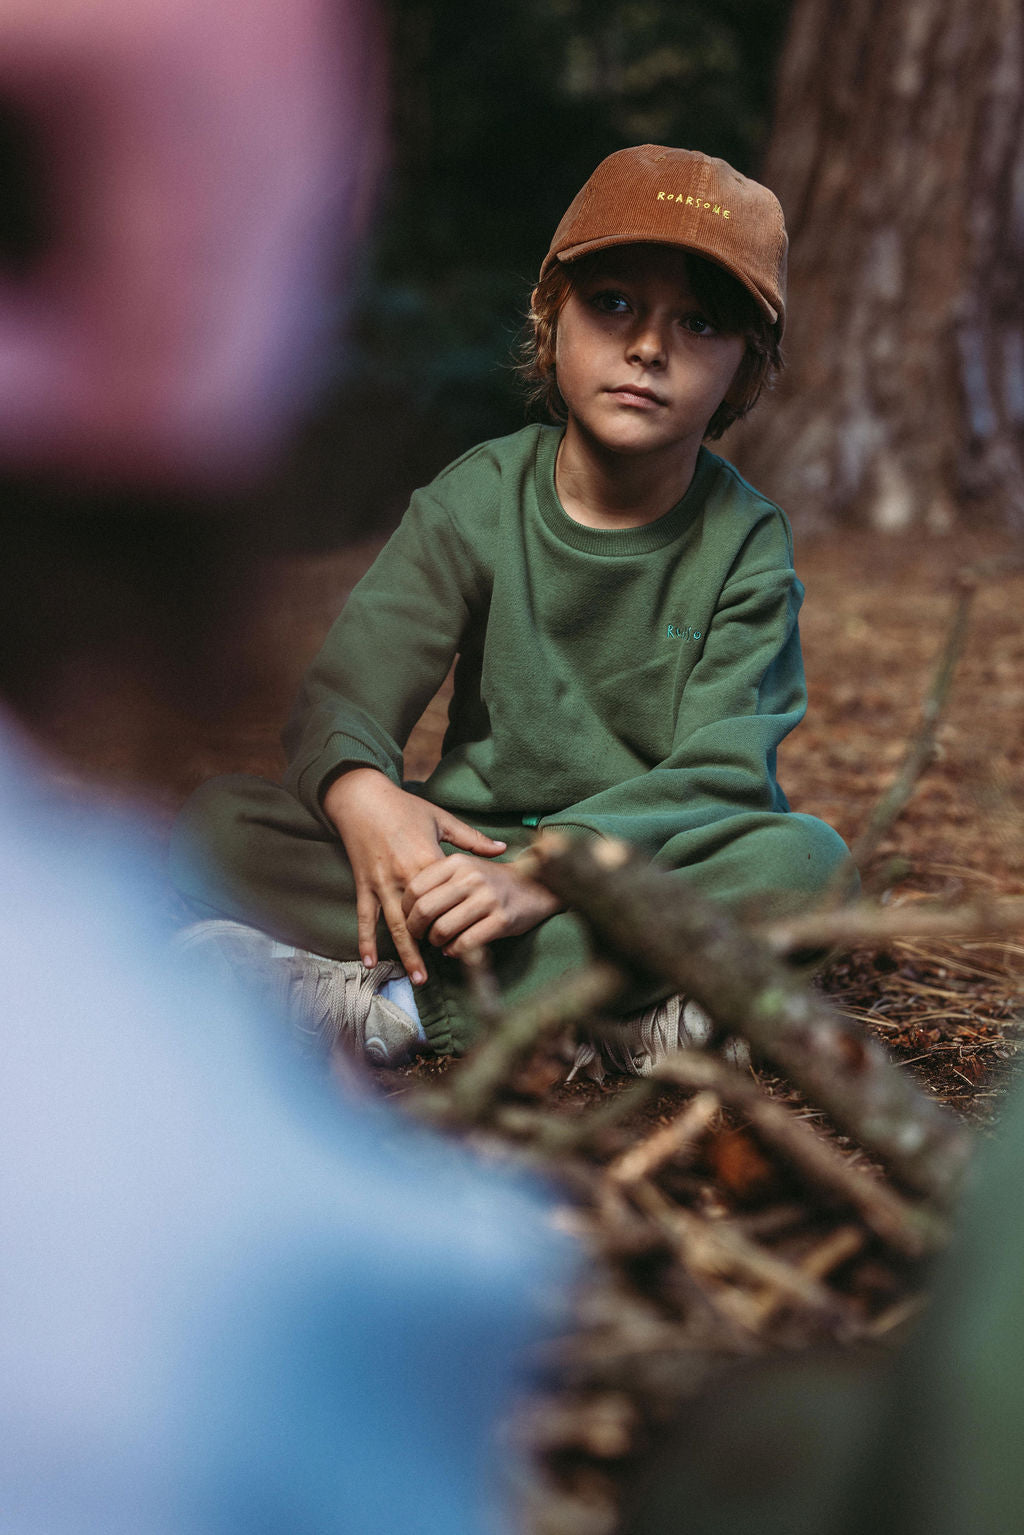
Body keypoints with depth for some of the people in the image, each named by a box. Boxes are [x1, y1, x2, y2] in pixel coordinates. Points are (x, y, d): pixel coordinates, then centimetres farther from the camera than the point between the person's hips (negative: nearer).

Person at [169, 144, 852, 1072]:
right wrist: (357, 789, -34)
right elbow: (347, 692, -8)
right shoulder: (475, 502, -1)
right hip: (470, 846, 1)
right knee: (219, 823, -19)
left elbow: (719, 778, -16)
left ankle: (392, 1001, -31)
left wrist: (544, 874, -32)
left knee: (808, 859, -33)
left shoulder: (746, 543, -6)